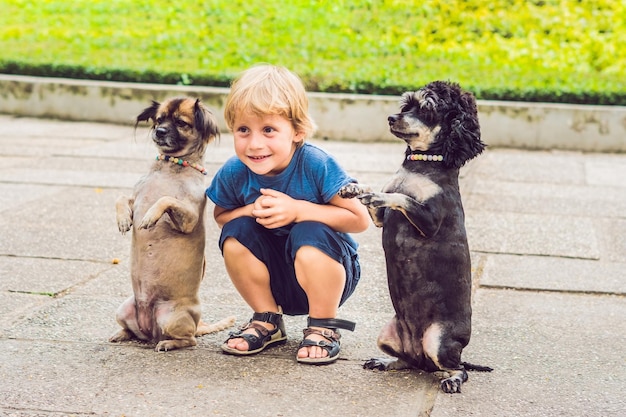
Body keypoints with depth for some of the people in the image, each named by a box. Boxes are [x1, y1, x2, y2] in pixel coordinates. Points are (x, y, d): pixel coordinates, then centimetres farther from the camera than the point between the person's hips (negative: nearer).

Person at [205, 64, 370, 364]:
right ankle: (267, 322, 2)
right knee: (236, 233, -20)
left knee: (310, 234, -33)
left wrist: (298, 209, -33)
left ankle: (323, 329, -8)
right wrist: (253, 210, -22)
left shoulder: (316, 165, -26)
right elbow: (221, 215, 1)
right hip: (276, 279, 4)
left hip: (327, 271, -3)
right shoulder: (234, 173, -16)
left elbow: (360, 219, -24)